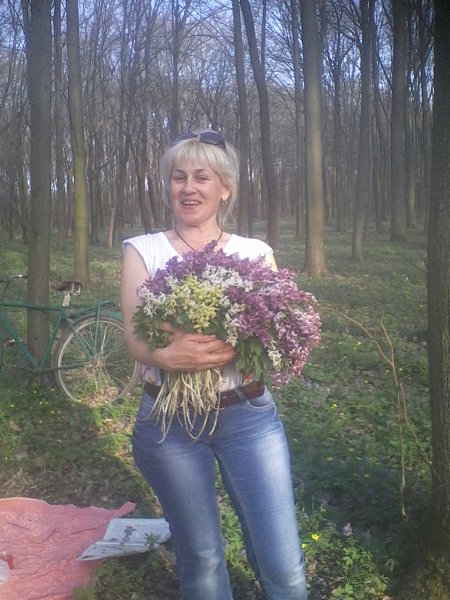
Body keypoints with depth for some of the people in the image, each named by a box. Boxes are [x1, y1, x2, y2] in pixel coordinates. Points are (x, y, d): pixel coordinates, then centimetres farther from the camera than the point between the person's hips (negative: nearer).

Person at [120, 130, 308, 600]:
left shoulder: (256, 253, 4)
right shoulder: (143, 251, 2)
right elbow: (136, 340, -9)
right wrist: (169, 355, -32)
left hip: (248, 415, 1)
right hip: (170, 420, 0)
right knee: (201, 561, 12)